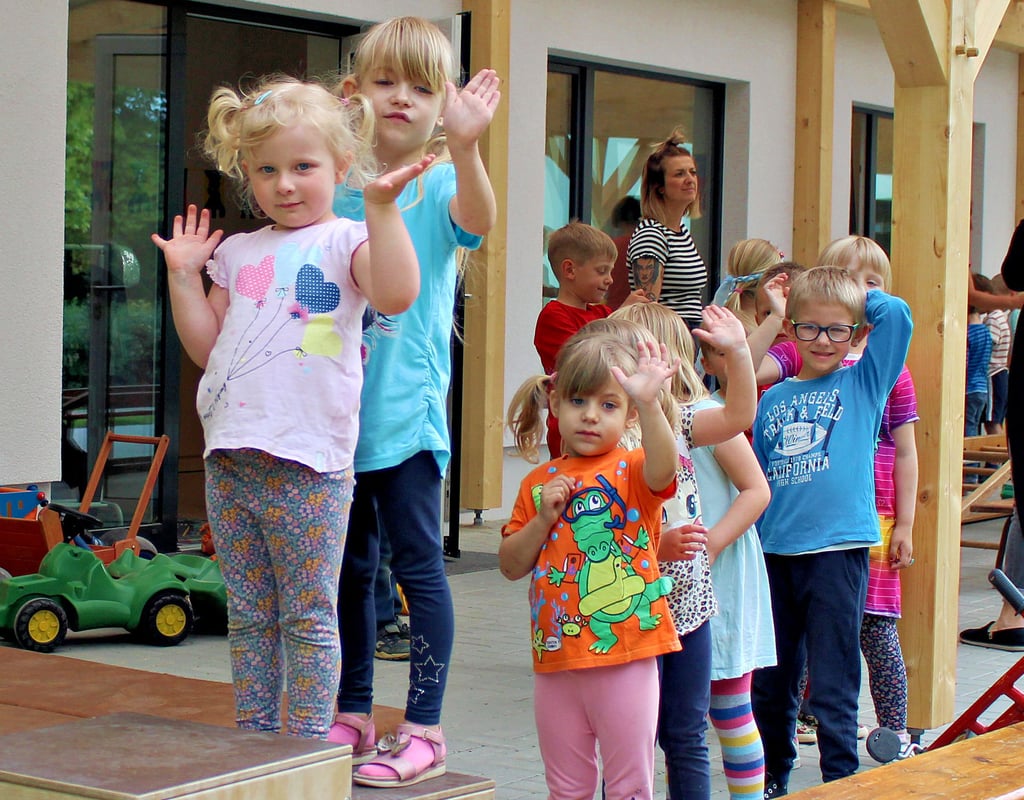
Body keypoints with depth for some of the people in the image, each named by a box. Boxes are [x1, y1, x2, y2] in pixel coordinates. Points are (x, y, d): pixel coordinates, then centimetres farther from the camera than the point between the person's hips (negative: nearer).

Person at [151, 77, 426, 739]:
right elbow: (207, 348, 16)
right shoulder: (238, 252, 15)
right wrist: (184, 274, 10)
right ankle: (253, 737, 21)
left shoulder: (345, 242, 0)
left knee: (308, 617, 1)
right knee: (248, 616, 13)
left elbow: (396, 294, -21)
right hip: (230, 460, 6)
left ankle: (309, 744, 7)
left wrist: (382, 208, -24)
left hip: (308, 465, -5)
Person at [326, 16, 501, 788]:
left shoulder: (439, 186, -5)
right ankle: (353, 716, 25)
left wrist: (464, 146, -45)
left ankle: (425, 730, 4)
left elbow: (477, 219, -29)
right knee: (350, 567, 14)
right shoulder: (338, 190, 7)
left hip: (408, 408, -5)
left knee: (418, 563, -3)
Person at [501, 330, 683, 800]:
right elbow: (511, 566, 8)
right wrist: (544, 518, -8)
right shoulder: (540, 483, 9)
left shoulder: (633, 472, -4)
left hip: (625, 659, -4)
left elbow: (662, 469, -29)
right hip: (556, 659, 4)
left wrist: (648, 405, -45)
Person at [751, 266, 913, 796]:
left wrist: (857, 296, 4)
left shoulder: (864, 384, 3)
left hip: (836, 550, -4)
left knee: (832, 691, -3)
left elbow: (896, 314, -11)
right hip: (774, 553, 4)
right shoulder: (772, 400, 11)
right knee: (769, 683, 15)